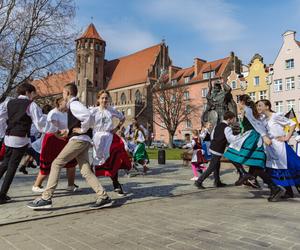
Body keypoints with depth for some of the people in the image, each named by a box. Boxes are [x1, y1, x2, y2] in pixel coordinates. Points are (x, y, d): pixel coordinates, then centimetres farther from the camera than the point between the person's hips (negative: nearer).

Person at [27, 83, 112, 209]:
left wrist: (82, 130, -15)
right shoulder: (74, 105, 24)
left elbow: (88, 116, -25)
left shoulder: (73, 104, -8)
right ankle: (103, 197, -1)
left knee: (56, 164, -4)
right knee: (86, 171, 4)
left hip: (78, 140, -10)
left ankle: (46, 198, 0)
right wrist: (68, 131, 24)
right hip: (83, 141, 10)